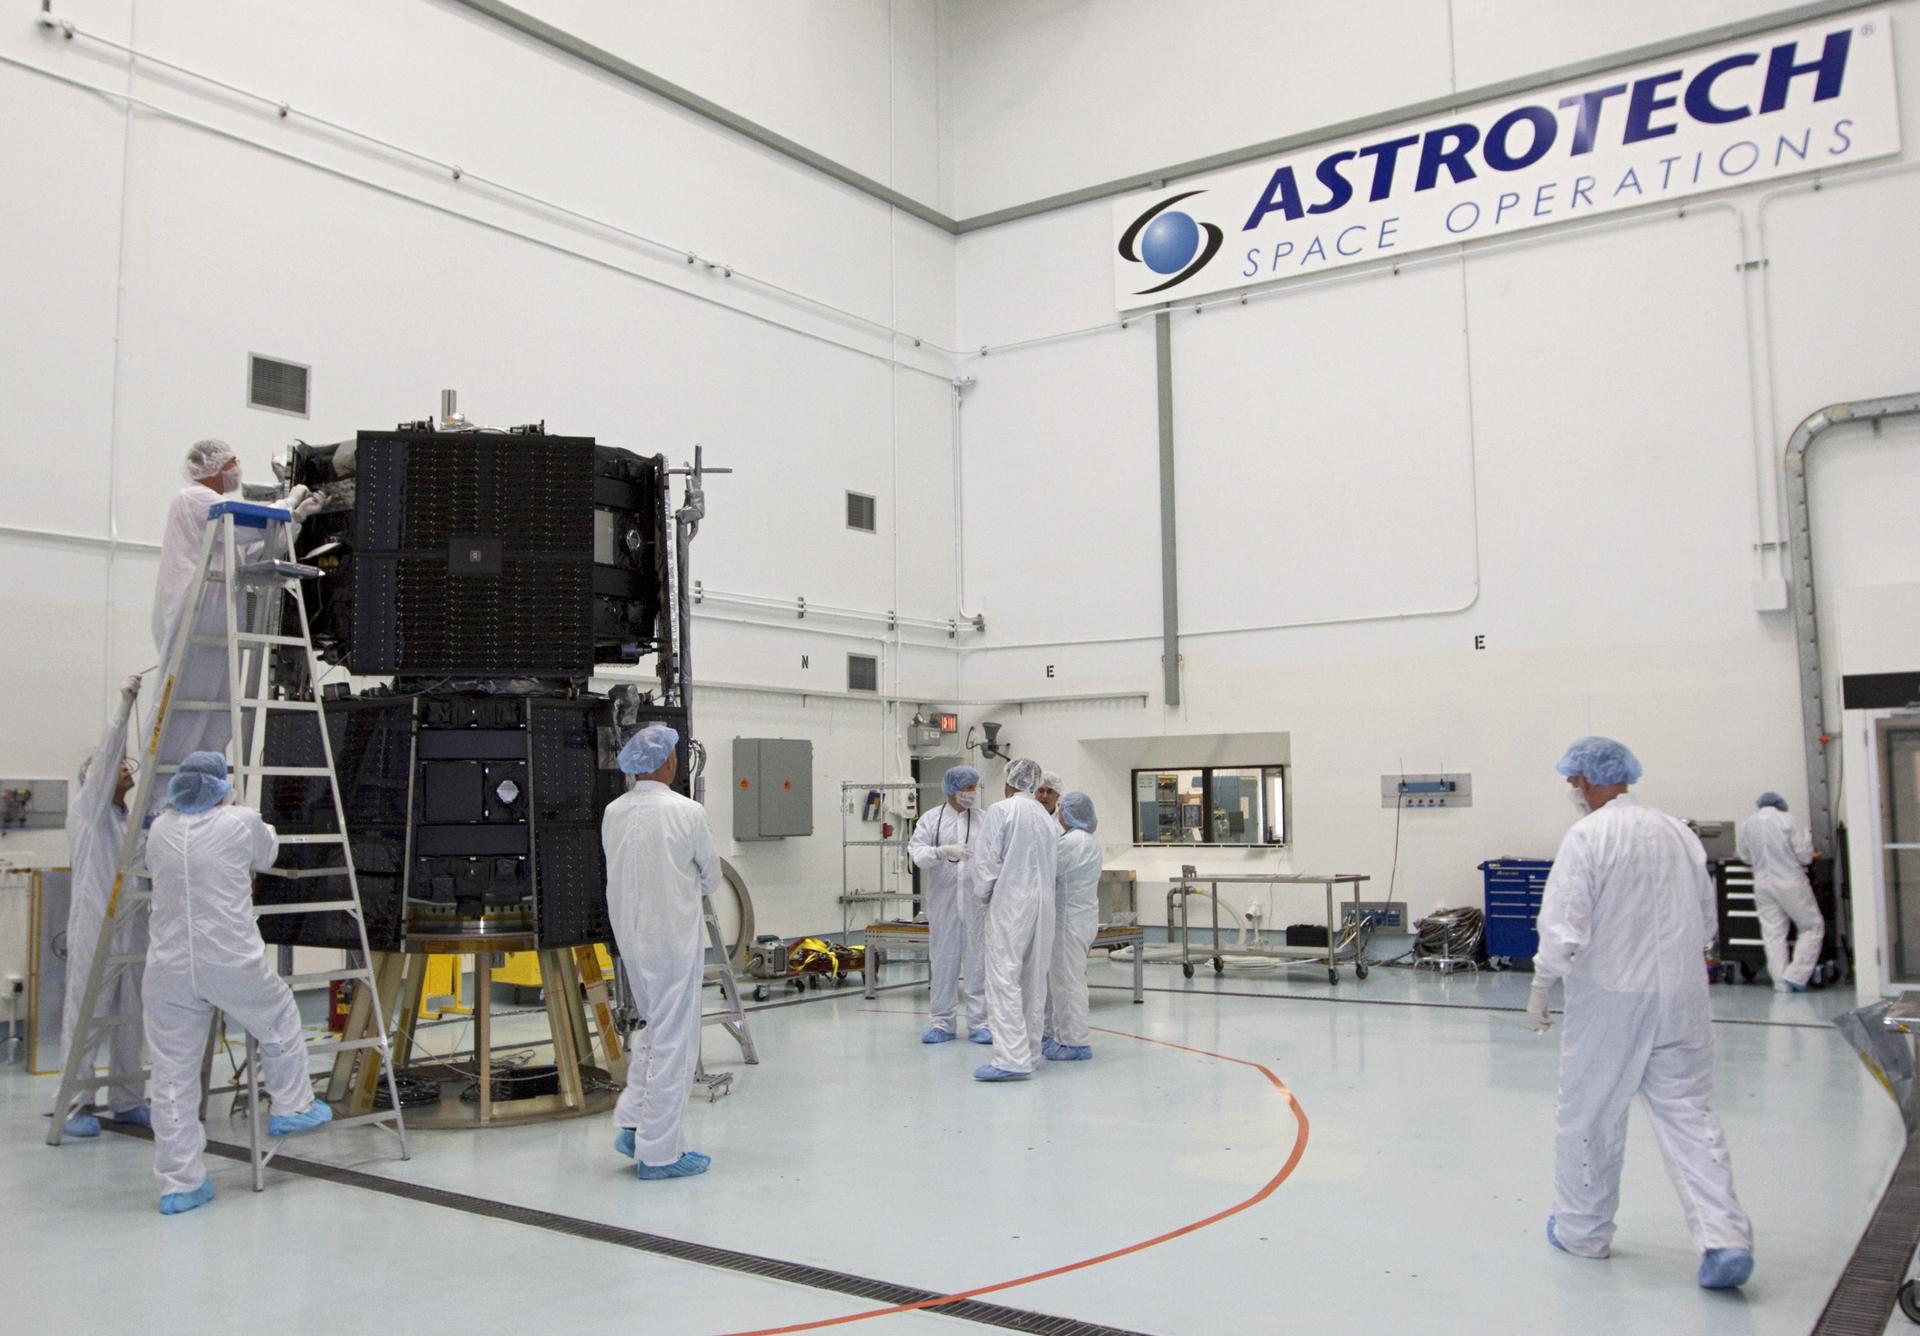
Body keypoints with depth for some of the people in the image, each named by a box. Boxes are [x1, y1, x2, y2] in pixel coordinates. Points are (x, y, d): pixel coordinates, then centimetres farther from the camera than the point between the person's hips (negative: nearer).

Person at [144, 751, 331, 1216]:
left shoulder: (160, 830, 6)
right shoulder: (241, 822, -4)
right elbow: (268, 855, 15)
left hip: (170, 968, 3)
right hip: (233, 964, -3)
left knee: (173, 1077, 8)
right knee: (278, 1021, 26)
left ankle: (179, 1184, 13)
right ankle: (293, 1108, 37)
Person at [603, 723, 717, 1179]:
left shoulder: (613, 813, 1)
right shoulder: (687, 812, -14)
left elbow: (622, 873, 11)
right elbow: (711, 879, -2)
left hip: (632, 936, 6)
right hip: (674, 938, -6)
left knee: (653, 1028, 23)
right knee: (673, 1040, 3)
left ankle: (633, 1124, 18)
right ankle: (659, 1151, 9)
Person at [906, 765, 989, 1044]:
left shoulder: (984, 821, 6)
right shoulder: (931, 819, 3)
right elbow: (916, 852, -8)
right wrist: (944, 851, -24)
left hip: (976, 903, 1)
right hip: (943, 901, 0)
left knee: (978, 961, 3)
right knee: (943, 961, 6)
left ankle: (979, 1023, 11)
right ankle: (943, 1022, 17)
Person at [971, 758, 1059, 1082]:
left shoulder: (1001, 810, -5)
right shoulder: (1048, 818, 10)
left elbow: (988, 858, -6)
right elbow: (1054, 862, 6)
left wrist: (986, 892, 8)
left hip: (1010, 899, -6)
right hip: (1044, 900, 6)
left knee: (1004, 976, -8)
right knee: (1034, 976, 12)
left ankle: (1012, 1058, -15)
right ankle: (1026, 1048, 18)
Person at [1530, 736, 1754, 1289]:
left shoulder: (1587, 837, -11)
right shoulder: (1679, 833, 8)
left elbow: (1565, 927, -16)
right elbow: (1707, 922, 16)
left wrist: (1541, 986, -3)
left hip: (1610, 1000, -5)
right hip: (1680, 996, 5)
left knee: (1590, 1115, 10)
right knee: (1690, 1115, 6)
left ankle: (1582, 1230, 23)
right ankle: (1724, 1238, -5)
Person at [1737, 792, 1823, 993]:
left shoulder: (1747, 824, 2)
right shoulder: (1786, 820, -8)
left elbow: (1744, 856, 11)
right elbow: (1804, 856, -6)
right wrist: (1807, 837, 12)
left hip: (1762, 884, 4)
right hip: (1790, 882, -4)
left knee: (1773, 933, 6)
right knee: (1813, 927, 9)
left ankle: (1781, 982, 3)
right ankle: (1795, 975, -1)